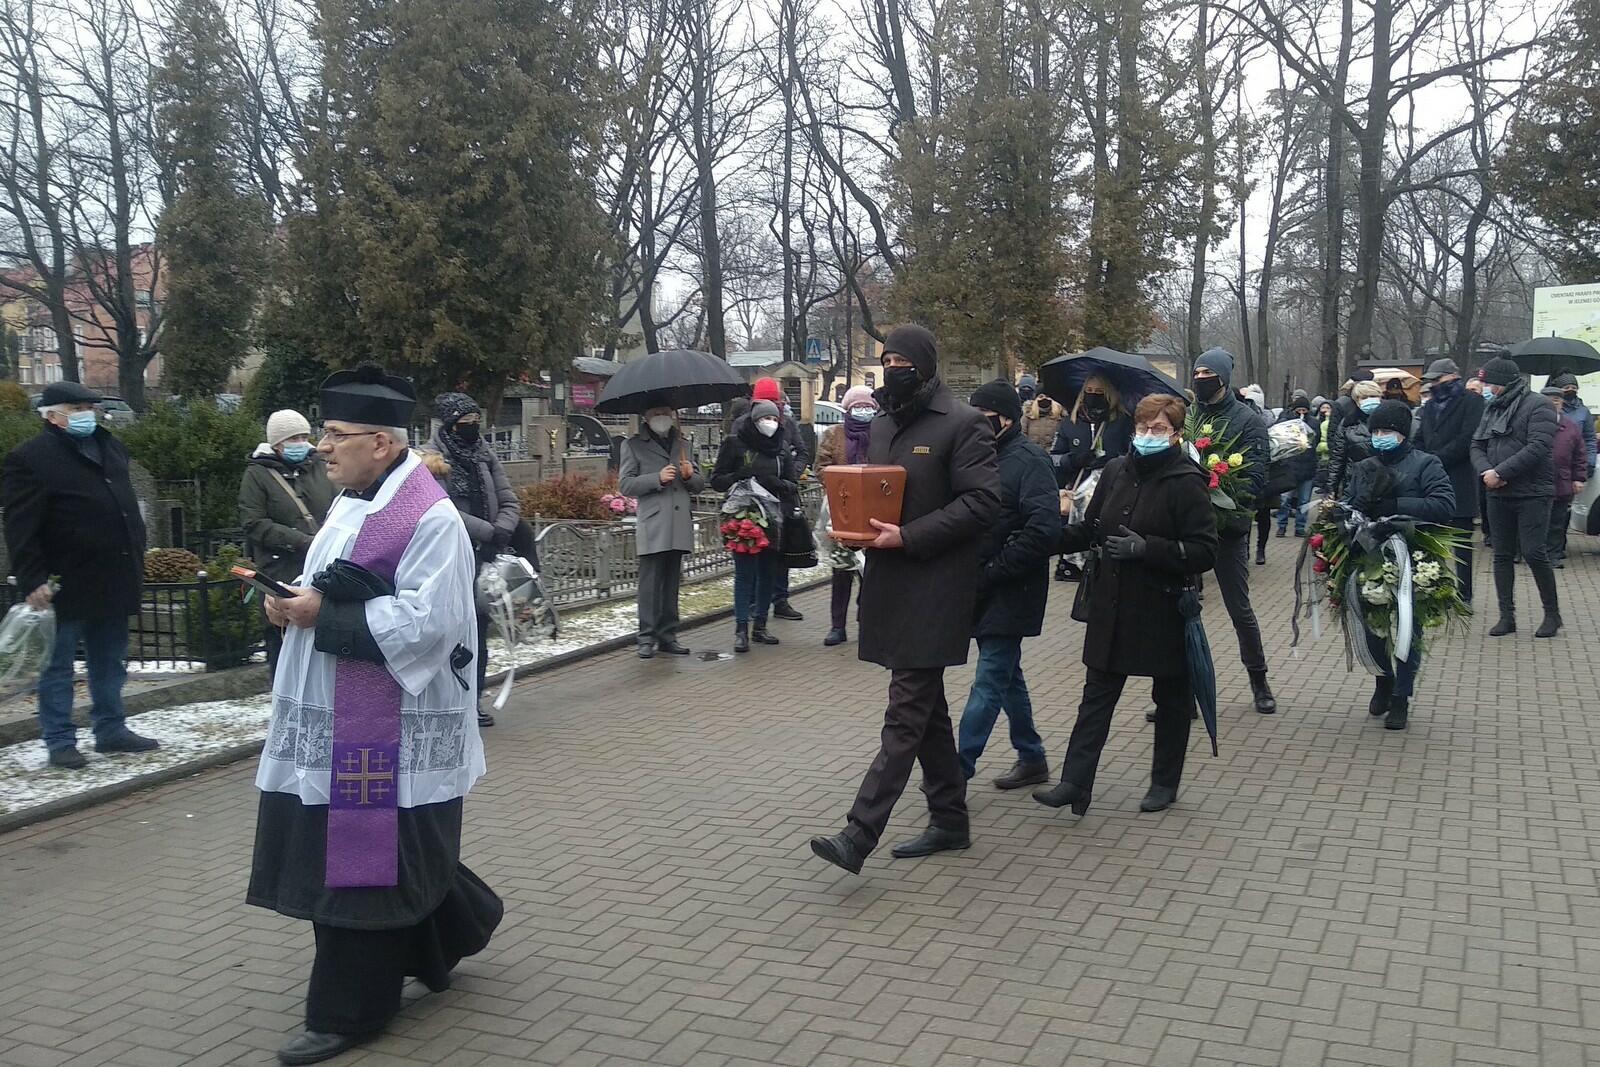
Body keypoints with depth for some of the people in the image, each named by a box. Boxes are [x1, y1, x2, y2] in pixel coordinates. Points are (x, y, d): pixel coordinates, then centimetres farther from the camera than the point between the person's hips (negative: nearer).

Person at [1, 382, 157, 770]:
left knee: (110, 662, 15)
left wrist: (137, 558, 18)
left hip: (114, 579, 7)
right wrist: (33, 580, -18)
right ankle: (59, 741, 11)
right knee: (58, 665, 4)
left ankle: (111, 729, 26)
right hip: (67, 585, -7)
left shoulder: (109, 446, 13)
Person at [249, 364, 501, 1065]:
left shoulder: (429, 518, -18)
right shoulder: (352, 504, 11)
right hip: (335, 717, 9)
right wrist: (295, 599, -1)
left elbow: (426, 619, -24)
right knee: (390, 852, 17)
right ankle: (450, 935, 39)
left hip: (386, 728, -9)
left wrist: (322, 614, -21)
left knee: (360, 859, 1)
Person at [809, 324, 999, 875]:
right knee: (925, 706, 15)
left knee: (906, 715, -8)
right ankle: (949, 820, 26)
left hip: (934, 588, -8)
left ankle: (860, 834, -11)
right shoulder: (882, 425, 15)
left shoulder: (962, 424, -9)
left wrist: (908, 537, -20)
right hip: (891, 584, 9)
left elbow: (981, 502, -15)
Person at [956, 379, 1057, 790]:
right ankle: (1031, 758, 28)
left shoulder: (1029, 460, -12)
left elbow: (1043, 530, -21)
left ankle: (959, 768, -6)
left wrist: (993, 571, -18)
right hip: (984, 591, 8)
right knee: (1007, 677, 16)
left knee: (990, 681, -6)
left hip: (1009, 592, -8)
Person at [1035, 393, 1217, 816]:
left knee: (1171, 697, 12)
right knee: (1097, 695, 3)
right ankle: (1075, 783, 3)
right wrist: (1058, 531, -6)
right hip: (1113, 605, 5)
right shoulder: (1117, 471, 5)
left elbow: (1204, 551, -17)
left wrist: (1145, 548, -24)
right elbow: (1091, 531, 12)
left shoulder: (1186, 482, -12)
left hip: (1164, 608, -5)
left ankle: (1165, 782, 27)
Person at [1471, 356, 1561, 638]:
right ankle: (1507, 616, 14)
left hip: (1532, 495, -7)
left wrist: (1500, 472, -19)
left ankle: (1552, 613, 8)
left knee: (1534, 553, -9)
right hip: (1498, 495, 7)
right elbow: (1477, 445, 11)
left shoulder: (1537, 406, -8)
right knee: (1502, 555, 7)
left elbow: (1538, 448, -19)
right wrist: (1485, 471, -10)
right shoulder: (1494, 408, 14)